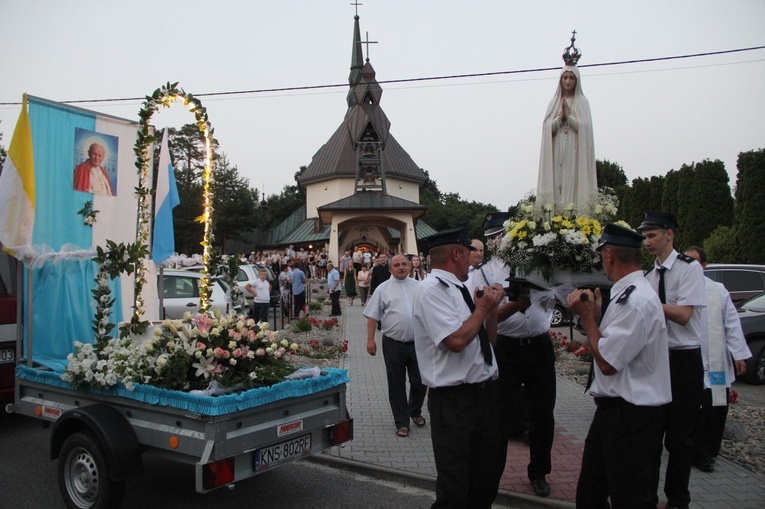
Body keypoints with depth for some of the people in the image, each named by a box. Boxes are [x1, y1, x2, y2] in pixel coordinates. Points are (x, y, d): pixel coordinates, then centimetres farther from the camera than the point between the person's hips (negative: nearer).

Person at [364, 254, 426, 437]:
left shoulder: (419, 287, 7)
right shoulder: (383, 289, 0)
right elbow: (373, 316, -1)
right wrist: (370, 340, -7)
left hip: (417, 342, 2)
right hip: (393, 344, -2)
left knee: (419, 381, 10)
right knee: (396, 384, 7)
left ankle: (415, 412, 36)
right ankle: (401, 422, 20)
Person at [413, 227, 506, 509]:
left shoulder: (460, 289, 10)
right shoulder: (432, 289, -16)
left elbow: (488, 338, 18)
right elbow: (456, 340, -27)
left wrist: (492, 306, 2)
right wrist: (482, 308, -12)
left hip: (484, 392, 9)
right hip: (453, 401, -9)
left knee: (488, 475, 25)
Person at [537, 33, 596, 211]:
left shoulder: (582, 102, 10)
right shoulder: (554, 103, 15)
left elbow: (585, 127, -3)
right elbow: (547, 128, 4)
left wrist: (568, 116, -8)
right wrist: (560, 117, -10)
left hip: (574, 152, -2)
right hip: (556, 152, 2)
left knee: (573, 186, -8)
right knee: (556, 184, -5)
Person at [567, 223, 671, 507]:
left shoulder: (636, 300, -24)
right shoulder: (627, 294, 8)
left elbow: (607, 362, -23)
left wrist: (587, 317, -13)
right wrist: (595, 315, 3)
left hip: (631, 417, -10)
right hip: (613, 409, 10)